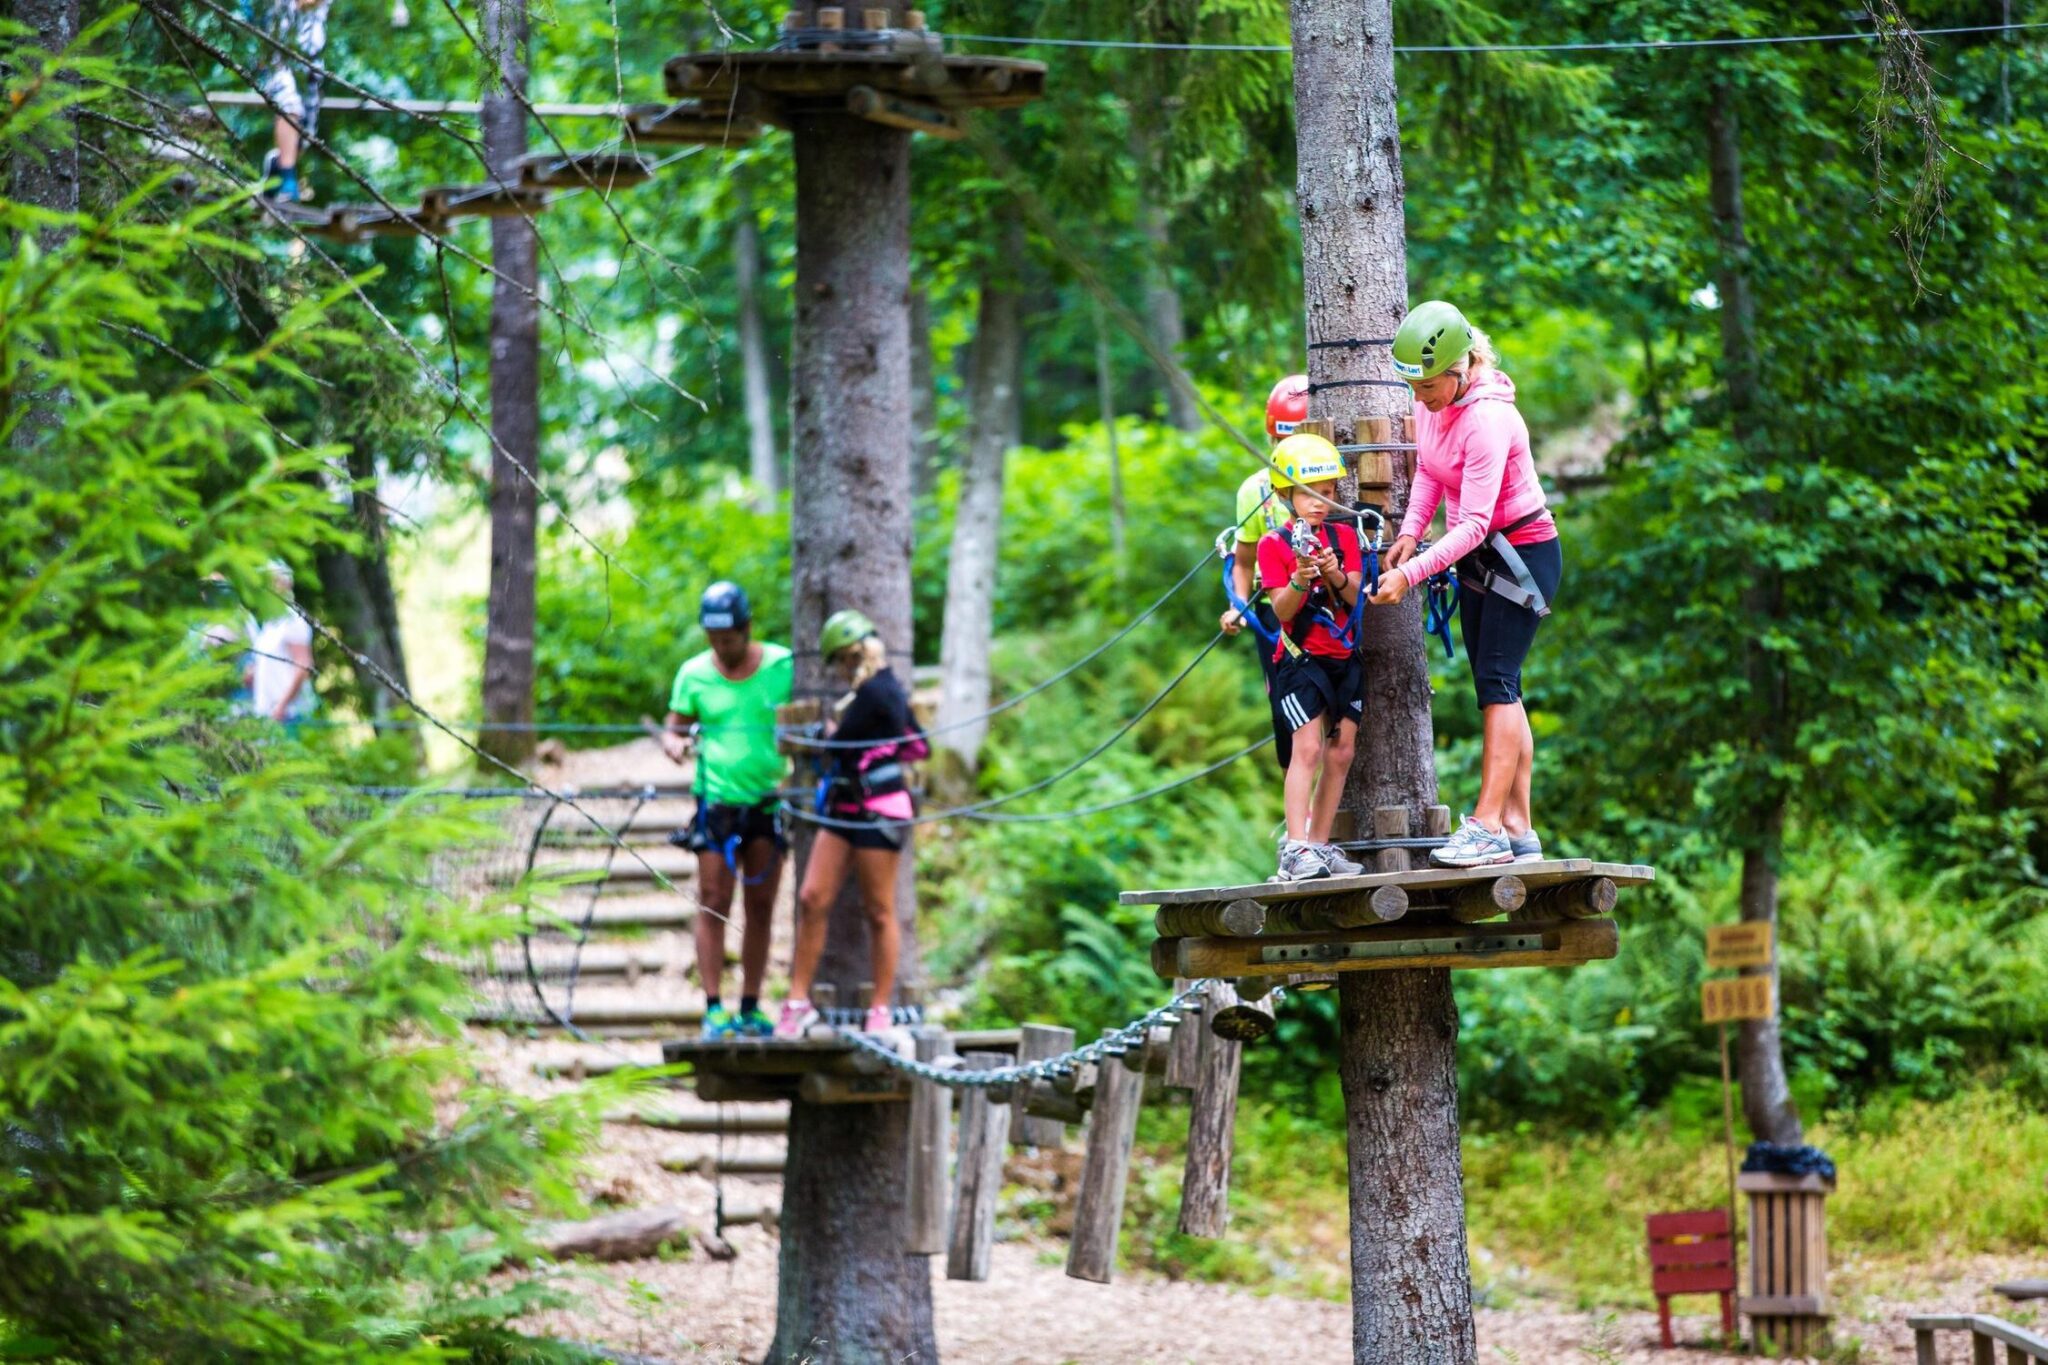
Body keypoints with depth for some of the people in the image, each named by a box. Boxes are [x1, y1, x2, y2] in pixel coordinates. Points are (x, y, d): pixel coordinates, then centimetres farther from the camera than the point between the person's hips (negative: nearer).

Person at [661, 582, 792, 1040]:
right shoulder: (694, 673, 1)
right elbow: (674, 725, 8)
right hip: (716, 801, -1)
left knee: (761, 908, 5)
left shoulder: (783, 666, 0)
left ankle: (750, 1008, 13)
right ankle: (714, 1008, -3)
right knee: (713, 905, -6)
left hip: (767, 801, 1)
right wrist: (673, 743, -15)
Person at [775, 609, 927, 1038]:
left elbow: (838, 746, -12)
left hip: (877, 812, -9)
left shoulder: (872, 694, -16)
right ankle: (798, 1000, 3)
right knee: (812, 899, 2)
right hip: (846, 808, 9)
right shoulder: (888, 688, 13)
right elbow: (919, 747, 20)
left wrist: (830, 726, 8)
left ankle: (881, 1010, 8)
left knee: (880, 913, 0)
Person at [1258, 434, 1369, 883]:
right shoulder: (1274, 544, -5)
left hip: (1345, 657, 5)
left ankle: (1320, 845, 12)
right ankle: (1296, 848, -19)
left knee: (1341, 751, 4)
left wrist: (1336, 576, -23)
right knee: (1308, 747, -16)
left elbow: (1355, 597, -3)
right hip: (1300, 657, -5)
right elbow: (1283, 610, -12)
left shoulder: (1344, 536, 7)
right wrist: (1300, 581, -30)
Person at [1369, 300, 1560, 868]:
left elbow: (1474, 523, -31)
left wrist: (1411, 574, -35)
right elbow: (1428, 472, 14)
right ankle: (1519, 831, 6)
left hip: (1523, 554, -9)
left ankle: (1487, 826, -18)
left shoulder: (1487, 420, -28)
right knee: (1499, 691, 6)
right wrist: (1409, 532, -2)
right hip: (1478, 557, 9)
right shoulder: (1431, 404, -2)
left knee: (1497, 683, -14)